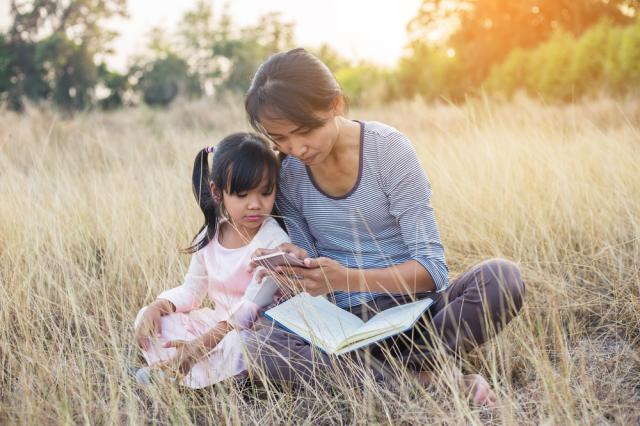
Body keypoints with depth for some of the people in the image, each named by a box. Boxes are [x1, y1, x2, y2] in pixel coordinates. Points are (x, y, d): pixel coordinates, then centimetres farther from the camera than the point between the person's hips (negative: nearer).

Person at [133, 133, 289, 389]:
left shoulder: (274, 242, -18)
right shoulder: (210, 236, 1)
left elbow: (250, 309, -22)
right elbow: (191, 290, 10)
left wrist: (203, 344, -30)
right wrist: (158, 307, -11)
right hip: (217, 322, 7)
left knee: (238, 346, -39)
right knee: (147, 318, -3)